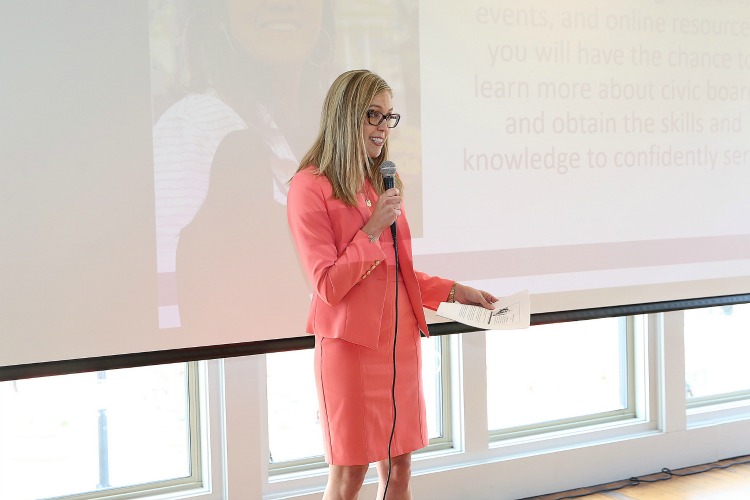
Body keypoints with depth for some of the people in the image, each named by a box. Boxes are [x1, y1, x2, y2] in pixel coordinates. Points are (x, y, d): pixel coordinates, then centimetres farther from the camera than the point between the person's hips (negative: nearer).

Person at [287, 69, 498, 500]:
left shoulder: (384, 183, 12)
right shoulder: (311, 186, -9)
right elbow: (328, 286, -12)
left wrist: (454, 291, 9)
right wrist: (372, 229, -18)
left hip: (399, 337, 7)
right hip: (350, 341, -6)